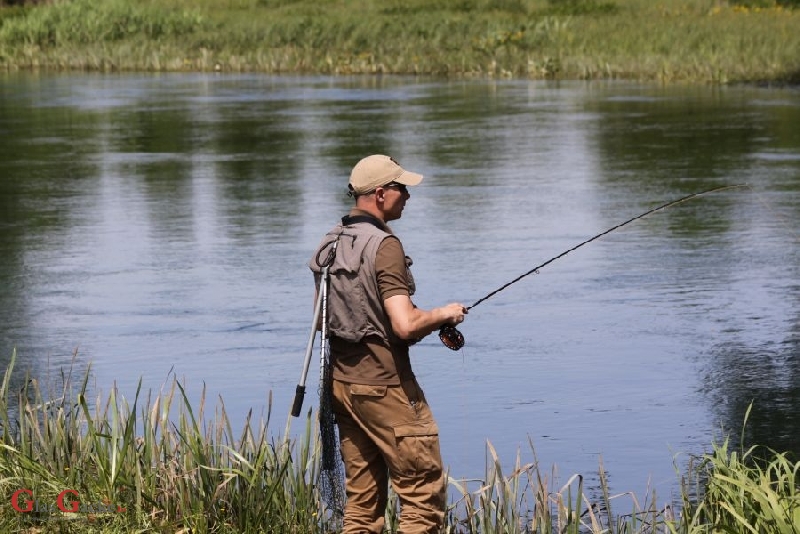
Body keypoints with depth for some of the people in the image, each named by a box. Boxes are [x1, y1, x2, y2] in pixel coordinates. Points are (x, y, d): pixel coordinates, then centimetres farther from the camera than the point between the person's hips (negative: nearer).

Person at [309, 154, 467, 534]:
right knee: (424, 490, -2)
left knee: (362, 497, 13)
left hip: (340, 381, 9)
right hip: (382, 385, -9)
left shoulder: (330, 243, 10)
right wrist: (443, 314, -5)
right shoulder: (384, 246, -16)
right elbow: (405, 325, -24)